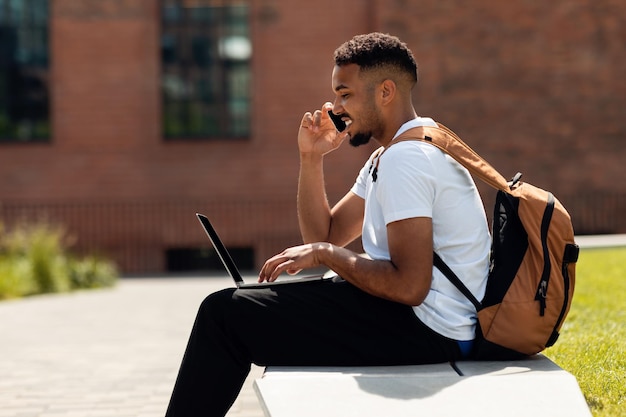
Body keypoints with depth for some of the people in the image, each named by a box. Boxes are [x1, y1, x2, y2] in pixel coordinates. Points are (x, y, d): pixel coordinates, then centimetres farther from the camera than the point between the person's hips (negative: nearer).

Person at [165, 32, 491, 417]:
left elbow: (409, 286, -26)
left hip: (427, 331, -11)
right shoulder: (387, 157, 16)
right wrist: (311, 157, 6)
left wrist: (323, 254, -14)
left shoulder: (407, 158, -18)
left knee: (225, 313, -9)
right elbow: (325, 235, 18)